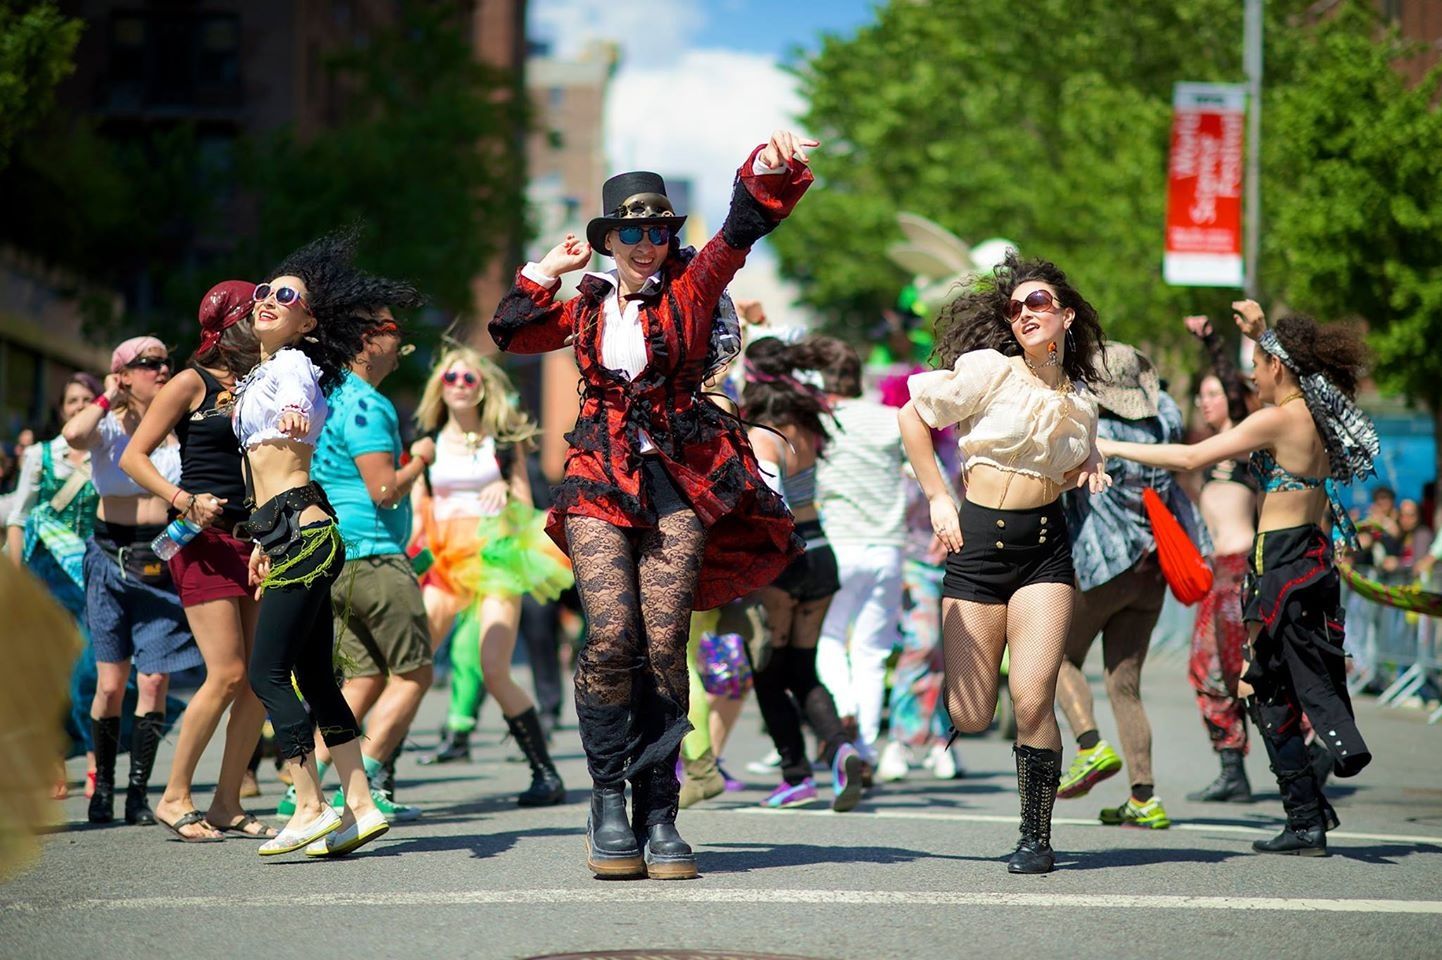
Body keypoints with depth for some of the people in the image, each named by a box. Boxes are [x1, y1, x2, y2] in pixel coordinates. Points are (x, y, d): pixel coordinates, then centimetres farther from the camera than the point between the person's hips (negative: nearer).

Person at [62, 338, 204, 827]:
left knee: (155, 680, -5)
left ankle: (138, 792, 3)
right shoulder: (108, 428, -1)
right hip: (112, 558, -1)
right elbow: (73, 434, -24)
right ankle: (103, 785, 16)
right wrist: (108, 399, -10)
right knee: (111, 684, 0)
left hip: (166, 561, 1)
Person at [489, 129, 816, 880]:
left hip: (680, 481, -1)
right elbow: (510, 333, 20)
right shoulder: (587, 307, 14)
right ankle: (609, 801, -3)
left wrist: (769, 171, -27)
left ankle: (658, 816, 0)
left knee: (664, 645, -6)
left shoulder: (691, 286, 5)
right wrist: (549, 271, 16)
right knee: (611, 636, -14)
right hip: (601, 480, 2)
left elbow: (743, 226, -9)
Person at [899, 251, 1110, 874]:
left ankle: (1036, 838, 0)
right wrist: (938, 500, -3)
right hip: (977, 543, -2)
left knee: (1031, 699, -14)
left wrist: (1090, 470, 4)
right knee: (969, 717, -3)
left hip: (1045, 548, 2)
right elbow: (912, 415, 1)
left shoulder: (1079, 401, 9)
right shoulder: (989, 370, -4)